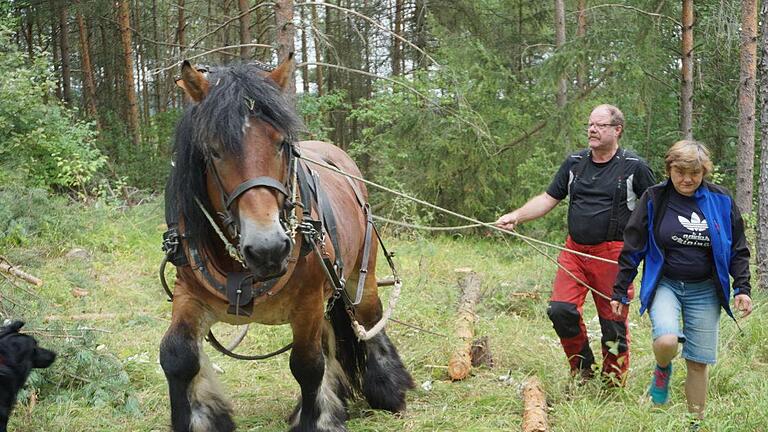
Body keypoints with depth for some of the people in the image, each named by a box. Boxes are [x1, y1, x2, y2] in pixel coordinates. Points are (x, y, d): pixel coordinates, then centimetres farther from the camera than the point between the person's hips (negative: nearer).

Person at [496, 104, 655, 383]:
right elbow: (548, 199, 11)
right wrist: (516, 216, -3)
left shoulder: (634, 167, 0)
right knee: (560, 309, -9)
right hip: (574, 251, 4)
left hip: (613, 254, -4)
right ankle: (582, 368, 13)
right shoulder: (574, 163, 11)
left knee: (613, 321, 1)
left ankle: (613, 383, 18)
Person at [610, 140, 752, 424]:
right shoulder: (654, 199, -5)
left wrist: (742, 288, -1)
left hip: (704, 291, 2)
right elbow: (632, 249, 0)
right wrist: (619, 292, 1)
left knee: (698, 363, 3)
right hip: (664, 284, -2)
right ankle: (662, 370, 9)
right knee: (667, 342, -26)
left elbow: (738, 250, 8)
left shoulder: (721, 201, 0)